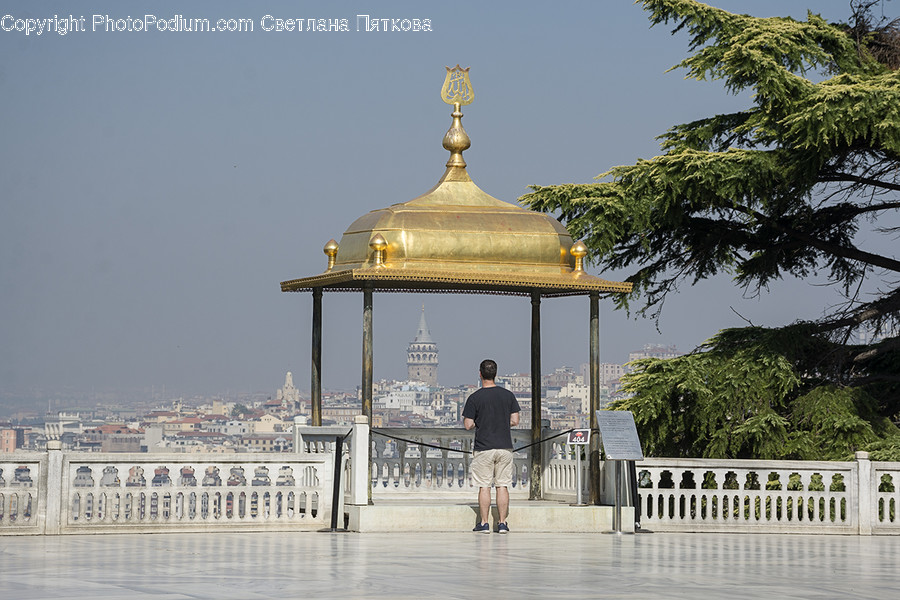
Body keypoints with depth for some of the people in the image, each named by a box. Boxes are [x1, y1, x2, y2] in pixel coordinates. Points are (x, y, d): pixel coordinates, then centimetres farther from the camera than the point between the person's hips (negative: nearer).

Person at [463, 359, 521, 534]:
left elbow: (468, 425, -6)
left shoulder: (474, 398, -7)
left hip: (483, 448, -2)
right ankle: (502, 523, 4)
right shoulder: (508, 395, 2)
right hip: (505, 447, 2)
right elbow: (515, 421, 3)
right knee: (502, 486, 6)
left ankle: (484, 523, 4)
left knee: (484, 486, 4)